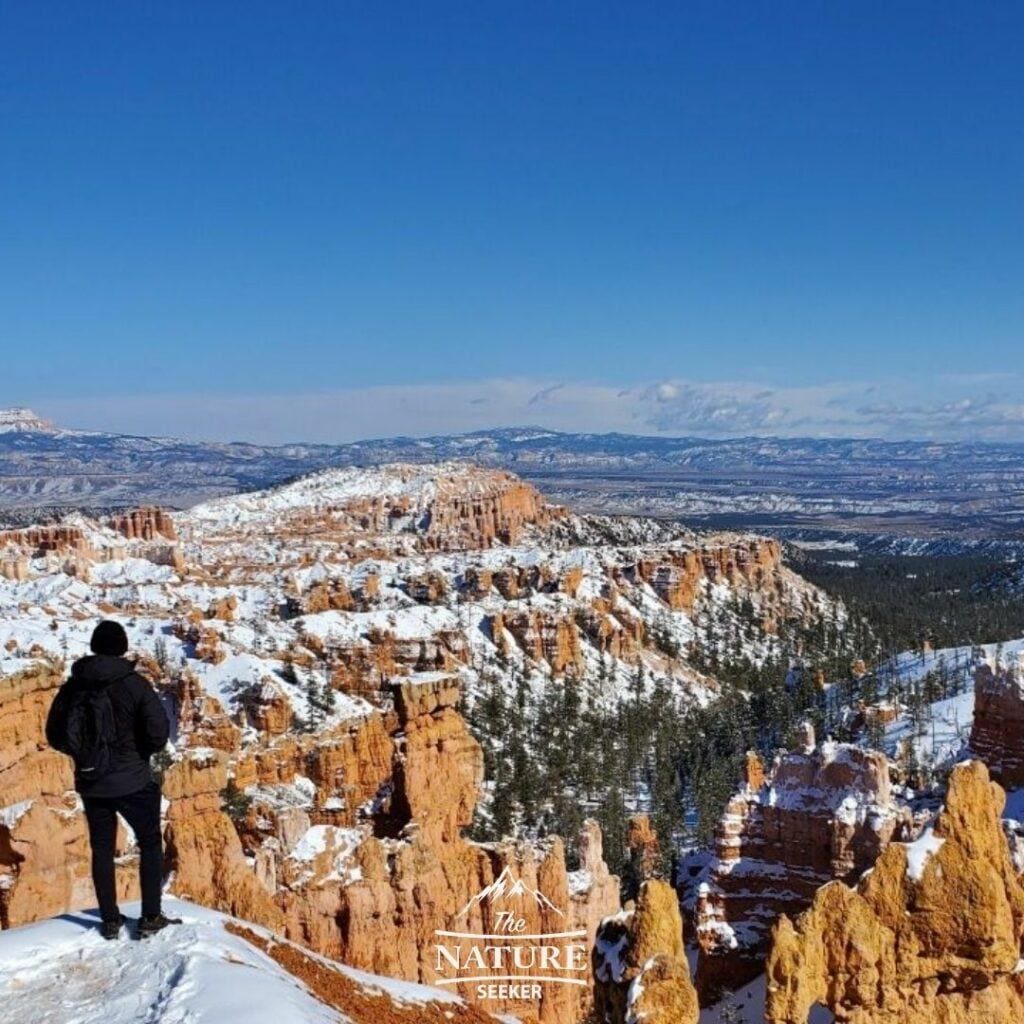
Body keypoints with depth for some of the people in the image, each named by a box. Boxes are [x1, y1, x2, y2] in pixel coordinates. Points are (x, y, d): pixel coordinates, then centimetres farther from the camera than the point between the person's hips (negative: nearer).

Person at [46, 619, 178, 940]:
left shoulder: (73, 686, -3)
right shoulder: (134, 684, -15)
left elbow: (54, 735, 4)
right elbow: (159, 733, -17)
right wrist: (138, 753, 2)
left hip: (90, 783, 4)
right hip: (132, 780, -3)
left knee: (102, 849, 17)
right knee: (150, 844, 13)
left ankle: (110, 921, 21)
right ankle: (151, 918, 12)